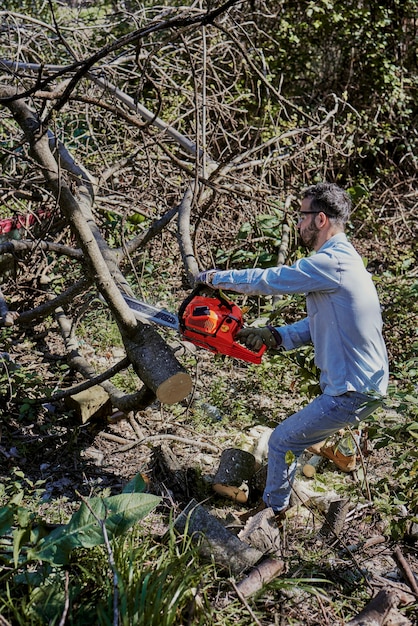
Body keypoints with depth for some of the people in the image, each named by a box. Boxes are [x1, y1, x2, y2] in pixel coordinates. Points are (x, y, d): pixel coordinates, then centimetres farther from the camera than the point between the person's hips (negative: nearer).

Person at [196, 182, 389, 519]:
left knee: (282, 441, 7)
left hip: (350, 393, -9)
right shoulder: (344, 260, 11)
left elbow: (268, 280, -15)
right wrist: (275, 336, 3)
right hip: (365, 384, 10)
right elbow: (318, 323, 13)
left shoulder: (332, 262, -22)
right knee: (299, 436, 25)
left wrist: (215, 277, 0)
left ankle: (274, 510, 26)